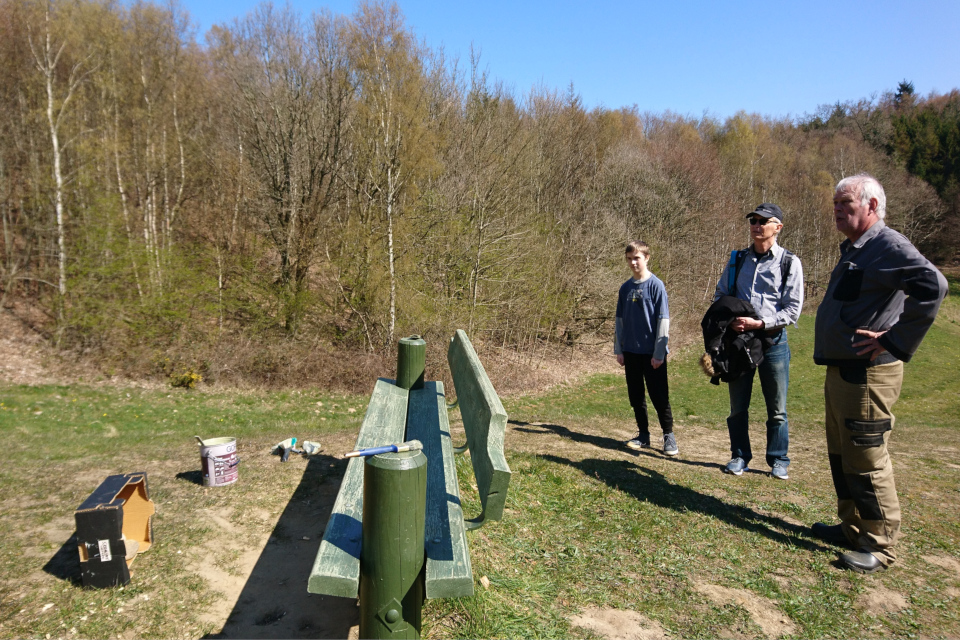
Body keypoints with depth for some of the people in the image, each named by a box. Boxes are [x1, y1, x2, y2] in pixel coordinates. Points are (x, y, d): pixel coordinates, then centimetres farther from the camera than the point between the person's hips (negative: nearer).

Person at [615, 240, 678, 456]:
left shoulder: (656, 285, -7)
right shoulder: (625, 287, 8)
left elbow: (663, 320, -9)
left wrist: (659, 353, -12)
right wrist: (618, 350, 9)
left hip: (652, 352, -5)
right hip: (631, 351, 5)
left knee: (659, 395, 0)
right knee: (635, 396, 11)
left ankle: (669, 436, 14)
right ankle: (643, 435, 23)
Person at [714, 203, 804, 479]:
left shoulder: (789, 262, -3)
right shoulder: (737, 259, 8)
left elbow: (793, 309, -7)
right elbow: (720, 296, 14)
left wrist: (760, 323, -17)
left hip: (773, 340, -3)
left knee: (777, 408, 6)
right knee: (737, 405, 10)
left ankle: (778, 460, 22)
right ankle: (739, 456, 23)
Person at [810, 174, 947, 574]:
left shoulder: (888, 246, -13)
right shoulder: (853, 250, 16)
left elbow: (933, 285, -29)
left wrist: (895, 341, -24)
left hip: (867, 374, -10)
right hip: (840, 371, 10)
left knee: (866, 460, -1)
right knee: (841, 455, 18)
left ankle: (879, 547, 13)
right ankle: (852, 528, 32)